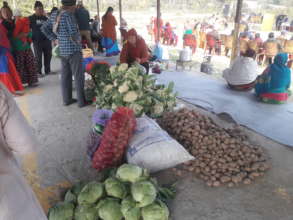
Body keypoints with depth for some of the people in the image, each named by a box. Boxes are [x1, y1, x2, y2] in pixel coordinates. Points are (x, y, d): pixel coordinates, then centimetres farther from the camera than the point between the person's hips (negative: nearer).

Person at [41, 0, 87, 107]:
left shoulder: (54, 15, 8)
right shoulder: (69, 15, -16)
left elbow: (44, 28, 16)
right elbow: (73, 34, -23)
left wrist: (54, 39, 14)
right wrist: (78, 41, -4)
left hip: (62, 50, 8)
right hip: (73, 50, -8)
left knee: (65, 75, 13)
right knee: (79, 76, 0)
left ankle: (67, 99, 21)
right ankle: (82, 101, 5)